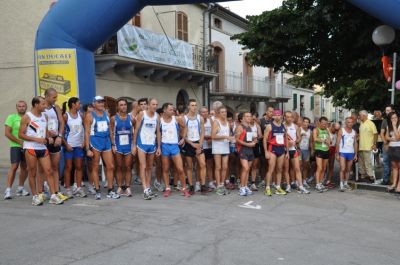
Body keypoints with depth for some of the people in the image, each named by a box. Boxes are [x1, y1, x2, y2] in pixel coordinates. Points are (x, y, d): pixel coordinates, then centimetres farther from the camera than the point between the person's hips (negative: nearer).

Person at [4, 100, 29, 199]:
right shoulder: (11, 117, -1)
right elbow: (7, 133, -6)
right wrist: (20, 142, -12)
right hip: (15, 146, -4)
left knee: (24, 167, 8)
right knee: (14, 166, -13)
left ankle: (20, 188, 19)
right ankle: (8, 190, -10)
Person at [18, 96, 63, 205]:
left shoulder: (44, 116, 12)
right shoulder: (27, 117, -6)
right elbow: (20, 134, -8)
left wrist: (49, 137, 0)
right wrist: (36, 139, -17)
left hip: (43, 148, 5)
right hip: (30, 148, -5)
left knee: (48, 171, -1)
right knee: (32, 173, 3)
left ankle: (53, 196, 1)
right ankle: (35, 196, 13)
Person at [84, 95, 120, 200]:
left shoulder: (106, 114, 11)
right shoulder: (90, 116, -3)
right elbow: (87, 133, -6)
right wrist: (88, 149, -12)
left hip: (107, 142, 5)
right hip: (95, 142, -5)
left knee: (110, 167, 3)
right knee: (95, 168, 4)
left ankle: (110, 191, 11)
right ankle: (97, 191, 11)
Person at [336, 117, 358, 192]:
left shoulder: (354, 132, 10)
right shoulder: (341, 130, -2)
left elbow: (355, 143, 13)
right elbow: (337, 142, -4)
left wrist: (356, 154, 8)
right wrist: (337, 154, -9)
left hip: (351, 153, 4)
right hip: (342, 152, -4)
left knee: (348, 169, 9)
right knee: (342, 169, -11)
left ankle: (346, 183, 20)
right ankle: (341, 185, -9)